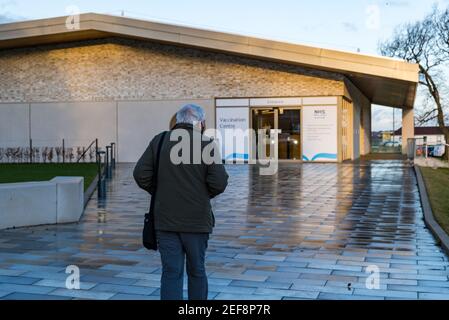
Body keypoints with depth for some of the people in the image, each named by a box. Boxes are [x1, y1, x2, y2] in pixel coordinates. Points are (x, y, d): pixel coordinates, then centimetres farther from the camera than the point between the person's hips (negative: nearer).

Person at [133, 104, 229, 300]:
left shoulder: (159, 141, 2)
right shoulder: (206, 144, -7)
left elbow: (141, 174, -2)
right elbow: (219, 182, -13)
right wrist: (204, 195, 7)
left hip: (165, 220, 2)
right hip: (197, 220, -1)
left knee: (171, 273, 5)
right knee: (196, 271, 15)